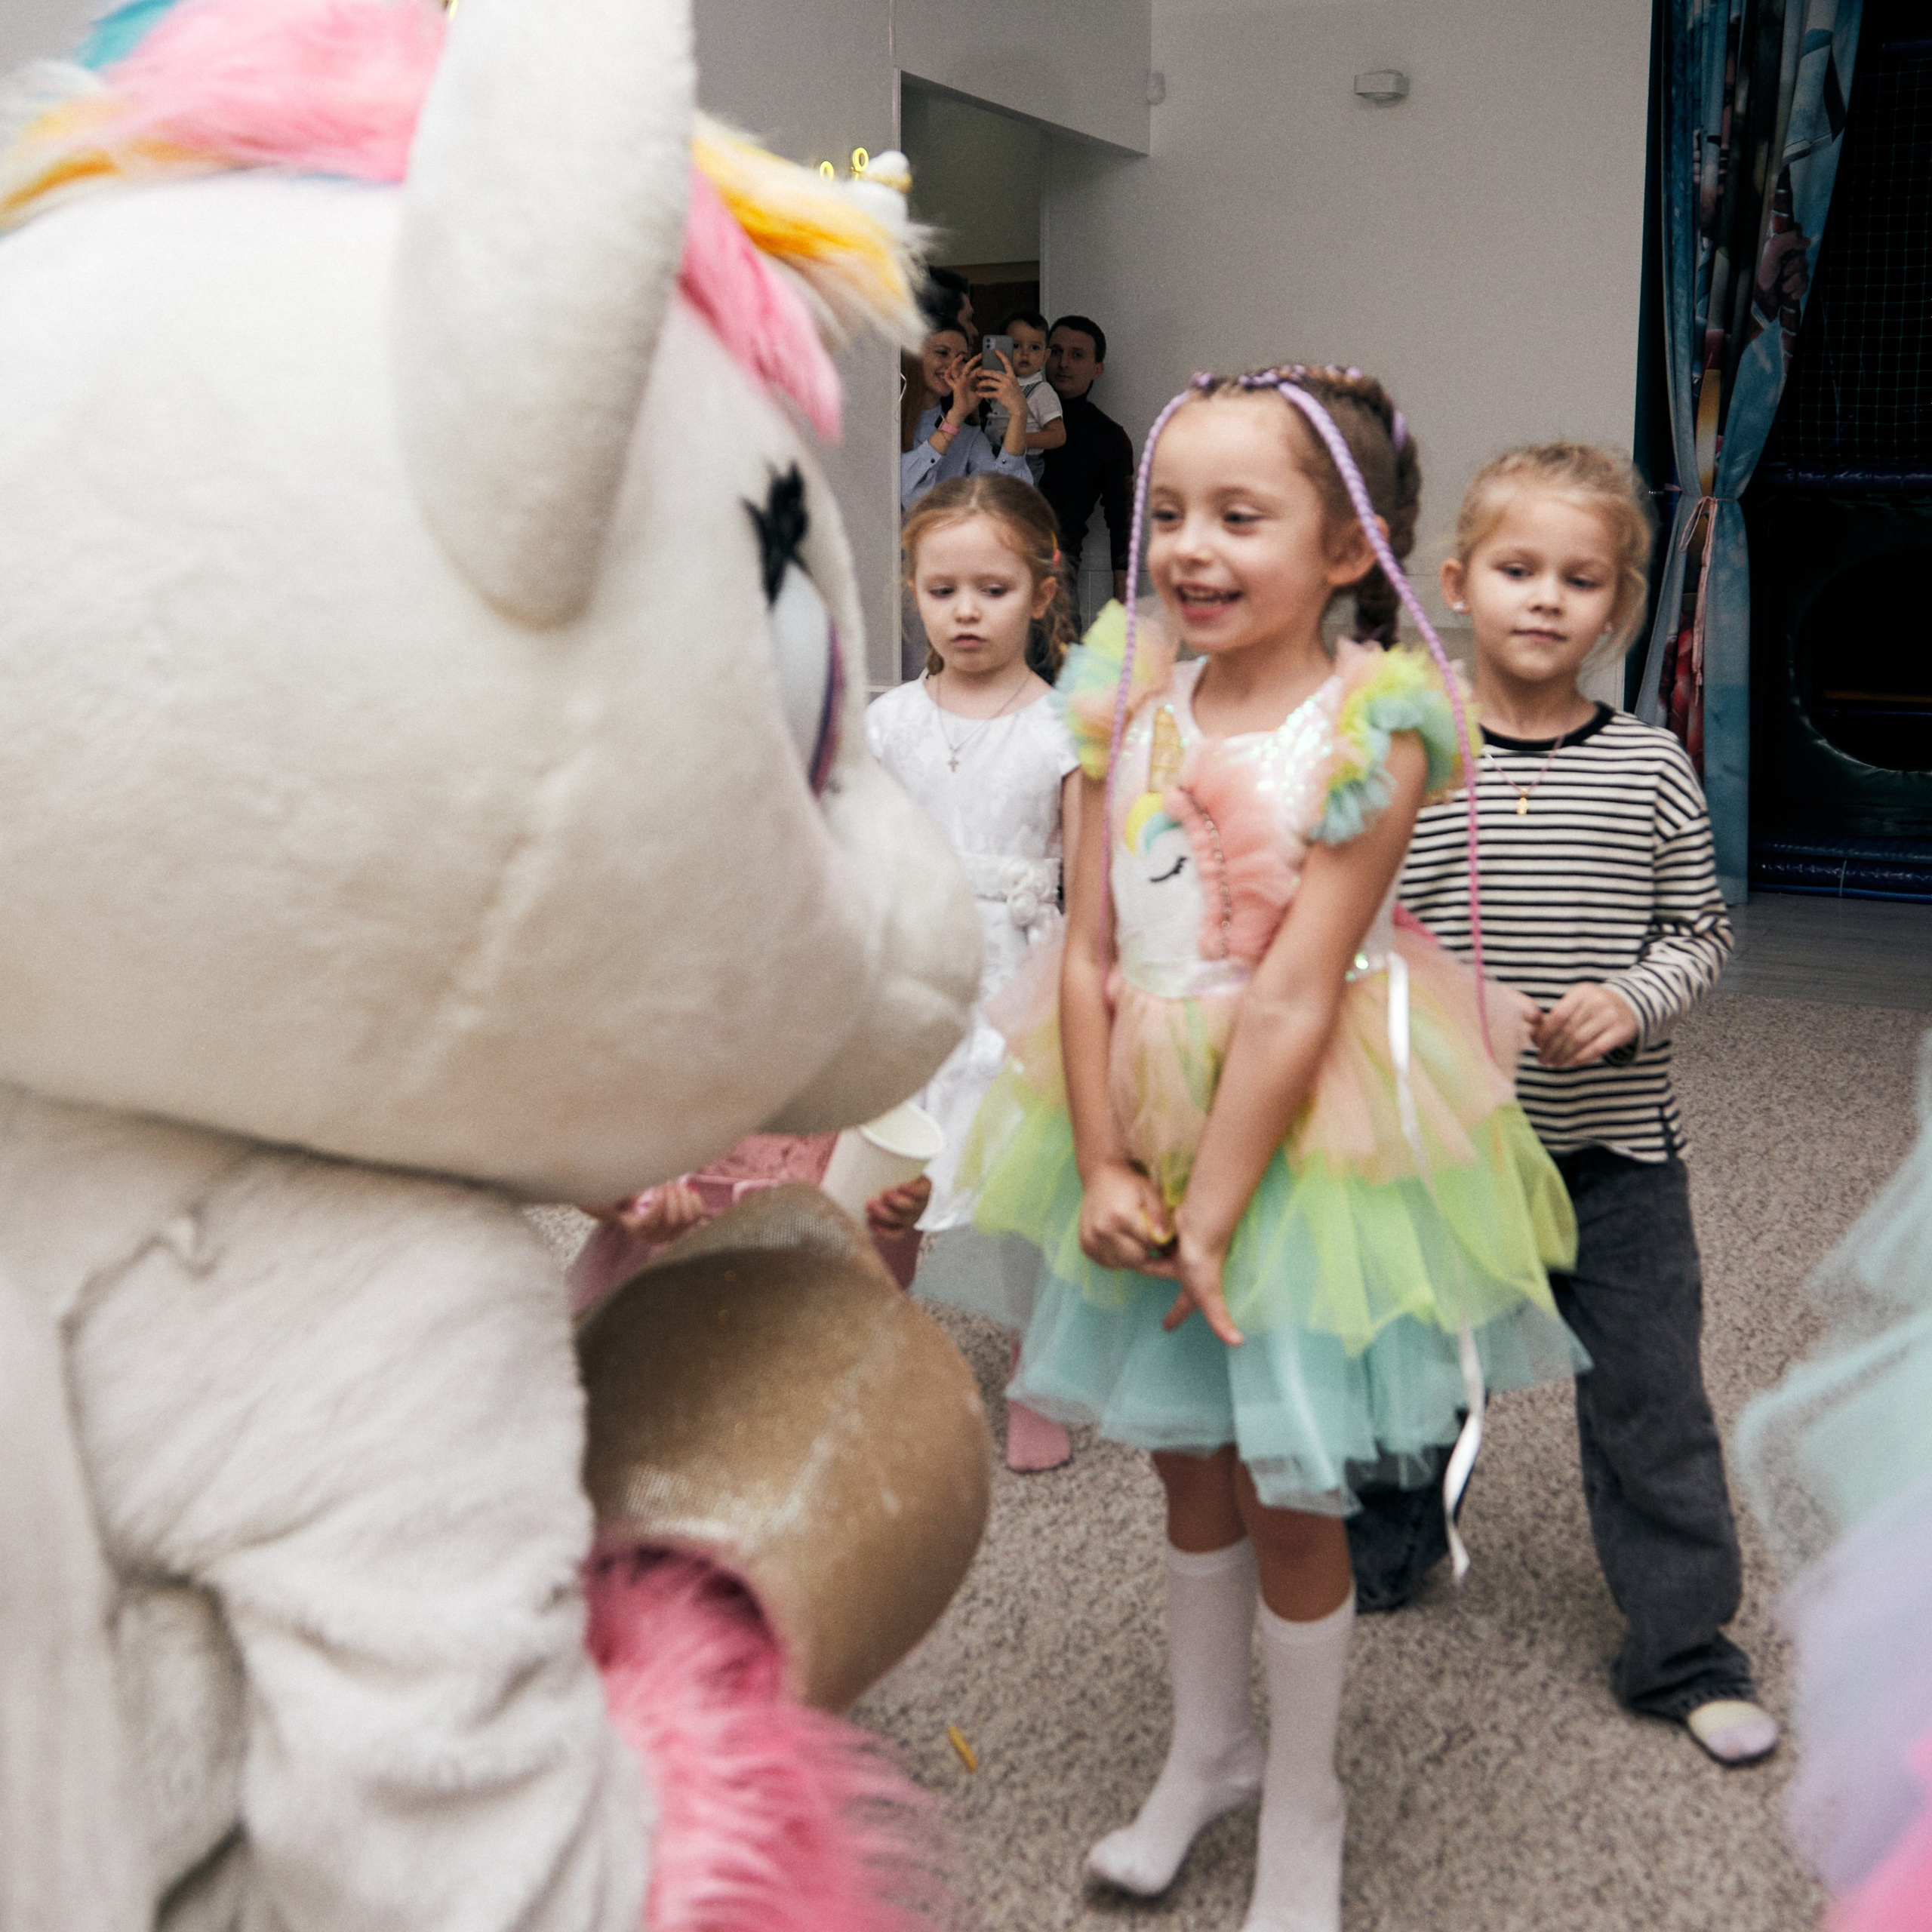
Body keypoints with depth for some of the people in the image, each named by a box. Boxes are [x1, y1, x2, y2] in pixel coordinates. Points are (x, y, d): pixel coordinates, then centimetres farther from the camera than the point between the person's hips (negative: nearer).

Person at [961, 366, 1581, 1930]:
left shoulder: (1373, 728, -18)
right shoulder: (1132, 698, -4)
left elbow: (1293, 1002, -20)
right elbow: (1089, 951, -6)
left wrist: (1213, 1211, -18)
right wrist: (1104, 1167, -11)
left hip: (1306, 1135, -4)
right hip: (1148, 1115, 5)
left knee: (1293, 1497, 8)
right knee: (1189, 1462, 20)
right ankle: (1206, 1751, 43)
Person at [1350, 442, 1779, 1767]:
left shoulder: (1650, 769, -4)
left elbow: (1702, 932, 2)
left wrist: (1632, 1003, -15)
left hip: (1617, 1140, 0)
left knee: (1650, 1394, 7)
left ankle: (1684, 1645, 23)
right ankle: (1384, 1555, 44)